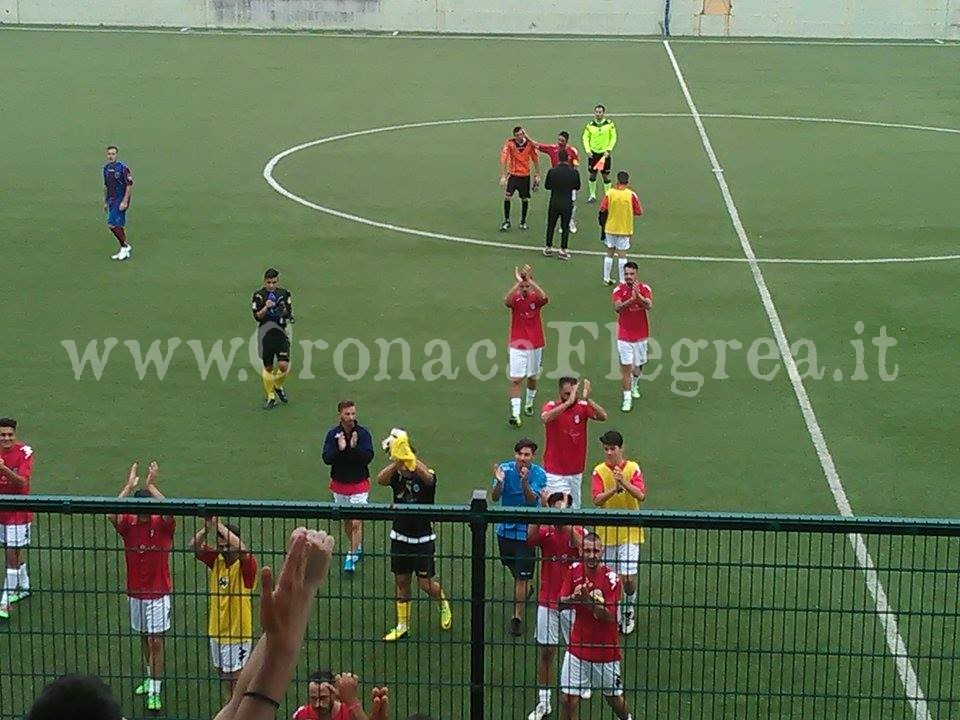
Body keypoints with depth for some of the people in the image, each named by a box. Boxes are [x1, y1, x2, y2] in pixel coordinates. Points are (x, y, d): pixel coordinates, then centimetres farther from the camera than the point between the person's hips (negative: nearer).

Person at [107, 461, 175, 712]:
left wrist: (151, 486, -30)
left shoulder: (162, 525, -10)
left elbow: (169, 512, -33)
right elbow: (111, 515, -24)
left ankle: (154, 692, -1)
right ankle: (151, 678, 36)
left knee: (156, 641, -4)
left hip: (159, 593, -4)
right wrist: (129, 487, -26)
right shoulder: (128, 525, -4)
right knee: (144, 638, 18)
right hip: (135, 592, 4)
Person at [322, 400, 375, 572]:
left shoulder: (363, 433, -9)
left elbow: (368, 456, -16)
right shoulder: (333, 434, -5)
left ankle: (351, 556, -5)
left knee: (356, 522, -9)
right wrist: (340, 449, -27)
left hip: (359, 483, -3)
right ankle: (357, 547, 35)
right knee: (346, 520, 16)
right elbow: (327, 459, -11)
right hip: (339, 484, 3)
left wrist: (354, 447, -30)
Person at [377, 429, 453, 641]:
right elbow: (380, 480, -28)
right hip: (400, 537, 3)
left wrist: (407, 457, -55)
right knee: (401, 582, 10)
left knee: (426, 583, 1)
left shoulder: (427, 476, -13)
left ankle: (444, 605, 32)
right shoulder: (396, 475, -5)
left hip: (423, 539, -3)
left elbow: (427, 477, -39)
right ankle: (402, 625, 22)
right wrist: (396, 463, -48)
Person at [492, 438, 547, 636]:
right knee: (511, 567, 23)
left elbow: (532, 500, -25)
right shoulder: (505, 469, -9)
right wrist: (499, 482, -37)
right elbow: (495, 497, -17)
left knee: (522, 577, -4)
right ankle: (526, 590, 53)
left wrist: (524, 482, -42)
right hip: (505, 528, 4)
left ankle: (517, 617, 6)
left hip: (526, 530, -4)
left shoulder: (538, 474, -14)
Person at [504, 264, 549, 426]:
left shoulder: (535, 298, -5)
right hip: (517, 346, -2)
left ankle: (529, 404, 39)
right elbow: (506, 301, -32)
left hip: (535, 345, 2)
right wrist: (517, 282, -38)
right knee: (516, 379, -8)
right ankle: (515, 413, -10)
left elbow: (545, 298, -30)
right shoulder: (515, 299, -7)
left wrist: (529, 280, -34)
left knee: (532, 377, 16)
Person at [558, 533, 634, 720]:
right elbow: (560, 604, -5)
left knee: (614, 698, 15)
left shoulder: (611, 578, -15)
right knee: (568, 699, -4)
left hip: (605, 650, -2)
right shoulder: (574, 570, -4)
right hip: (578, 647, 2)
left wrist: (589, 601, -34)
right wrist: (574, 597, -26)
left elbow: (609, 617, -18)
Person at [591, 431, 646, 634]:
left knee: (628, 578, -6)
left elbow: (641, 496, -14)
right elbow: (597, 500, -14)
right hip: (606, 532, 1)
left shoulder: (633, 468, -3)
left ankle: (630, 609, 22)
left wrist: (625, 483, -29)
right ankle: (616, 616, 24)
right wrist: (614, 489, -29)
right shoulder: (599, 471, -3)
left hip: (630, 532, -1)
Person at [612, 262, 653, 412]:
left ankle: (635, 384, 48)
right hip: (624, 336, -2)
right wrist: (631, 299, -36)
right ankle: (627, 398, -2)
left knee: (639, 364, 17)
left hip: (641, 334, 2)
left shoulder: (645, 289, -3)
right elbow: (617, 308, -22)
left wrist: (638, 295, -35)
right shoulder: (618, 290, -7)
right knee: (625, 367, -6)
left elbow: (649, 306, -19)